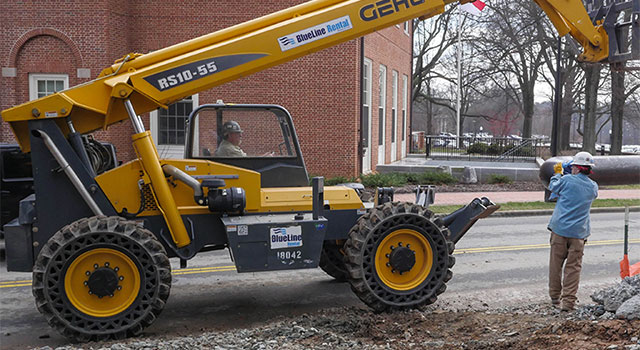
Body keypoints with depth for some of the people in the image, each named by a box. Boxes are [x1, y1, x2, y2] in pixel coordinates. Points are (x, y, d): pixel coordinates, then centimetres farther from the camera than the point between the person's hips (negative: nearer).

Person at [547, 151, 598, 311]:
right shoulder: (593, 187, 4)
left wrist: (557, 173, 30)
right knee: (573, 267, 5)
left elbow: (553, 187, 11)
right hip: (579, 232, 2)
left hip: (560, 228, -2)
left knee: (555, 264, 11)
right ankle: (568, 301, 1)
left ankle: (555, 297, 21)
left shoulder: (567, 180, -7)